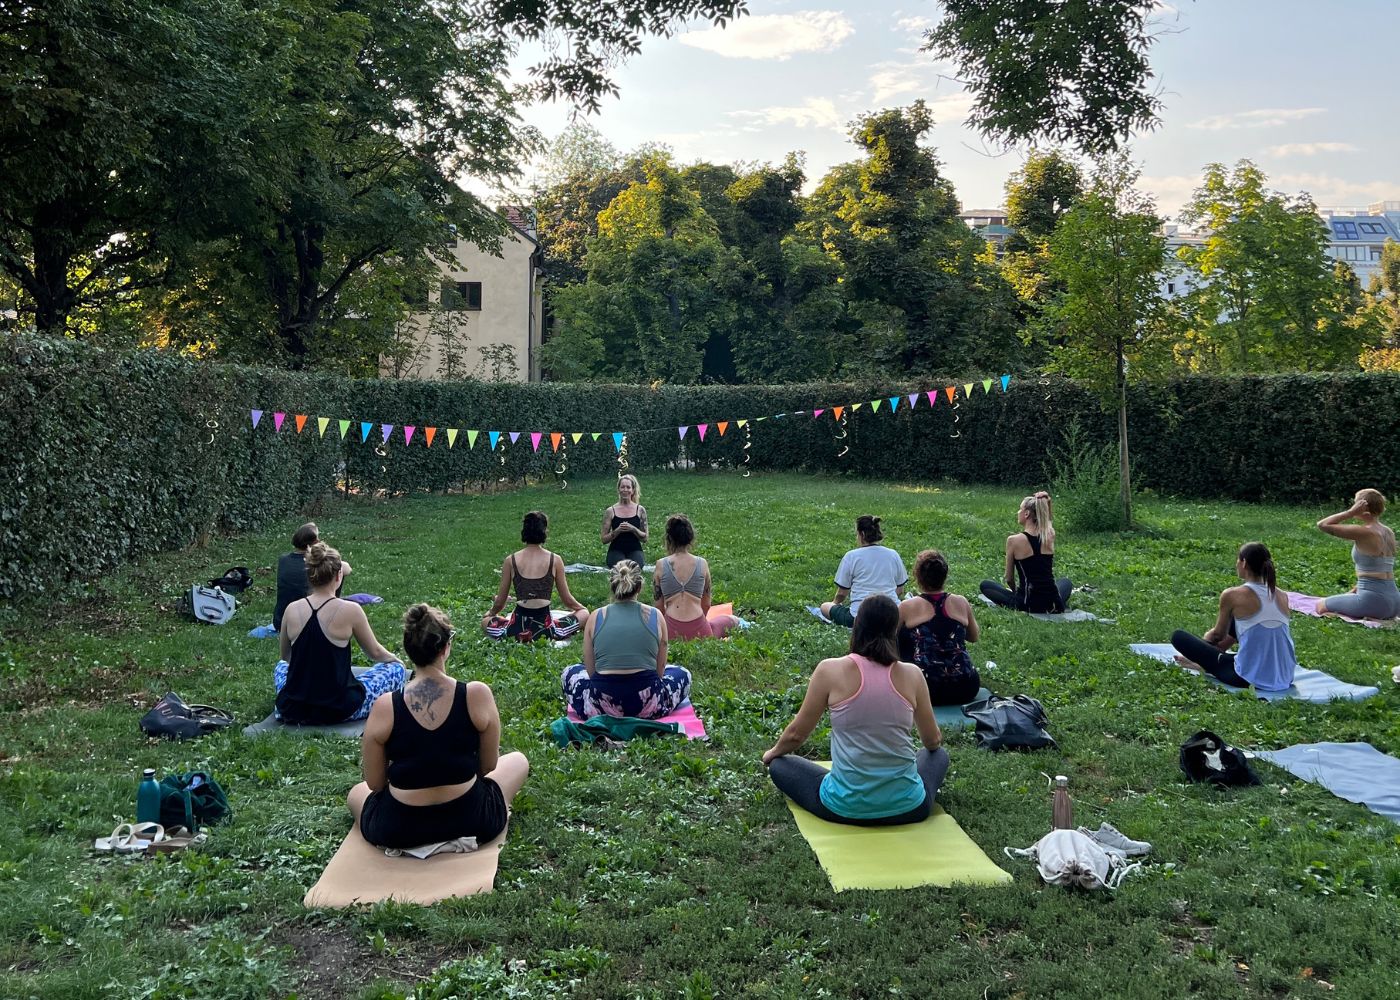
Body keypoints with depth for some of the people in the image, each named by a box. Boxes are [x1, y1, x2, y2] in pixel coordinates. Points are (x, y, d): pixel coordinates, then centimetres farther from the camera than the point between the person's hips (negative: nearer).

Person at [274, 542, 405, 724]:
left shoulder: (292, 610, -3)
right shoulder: (350, 610, -14)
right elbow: (375, 653, 1)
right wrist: (396, 659, 23)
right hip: (338, 711, -4)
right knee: (396, 669, 17)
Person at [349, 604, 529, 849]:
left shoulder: (384, 707, -14)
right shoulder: (477, 695, -16)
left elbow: (375, 784, -4)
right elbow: (488, 765, -2)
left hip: (398, 831, 2)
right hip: (471, 822, -2)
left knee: (356, 794, 36)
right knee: (518, 761, 28)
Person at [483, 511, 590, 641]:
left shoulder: (510, 561, 1)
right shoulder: (555, 560, -1)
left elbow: (500, 602, 9)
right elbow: (567, 600, 8)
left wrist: (491, 613, 32)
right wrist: (581, 608, 30)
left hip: (517, 629, 1)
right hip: (545, 629, -1)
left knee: (485, 621, 31)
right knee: (584, 614, 21)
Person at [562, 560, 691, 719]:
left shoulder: (596, 617, 3)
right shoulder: (655, 616, 3)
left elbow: (591, 671, 8)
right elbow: (659, 671, 8)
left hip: (602, 707, 0)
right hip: (648, 706, 0)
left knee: (570, 673, 32)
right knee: (682, 674, 31)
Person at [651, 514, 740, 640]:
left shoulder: (661, 565, -1)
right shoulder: (702, 564, 1)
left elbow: (658, 605, 5)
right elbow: (706, 604, 10)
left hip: (672, 631, -3)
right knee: (734, 621, 31)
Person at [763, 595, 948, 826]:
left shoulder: (830, 671, -10)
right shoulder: (912, 675, -5)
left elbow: (796, 734, 2)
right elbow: (933, 742, 11)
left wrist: (773, 753, 25)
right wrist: (934, 741, 37)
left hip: (846, 808, -3)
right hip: (907, 808, 3)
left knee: (779, 765, 24)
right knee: (939, 755, 34)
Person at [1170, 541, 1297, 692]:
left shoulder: (1232, 595, -10)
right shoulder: (1281, 596, 5)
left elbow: (1219, 635, 7)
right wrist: (1220, 647, 34)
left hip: (1251, 680, -6)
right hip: (1285, 679, 6)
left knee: (1178, 636, 4)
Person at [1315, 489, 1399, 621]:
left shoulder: (1364, 532, -17)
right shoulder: (1388, 532, 9)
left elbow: (1322, 525, -17)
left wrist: (1351, 512, -12)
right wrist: (1354, 591, 18)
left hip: (1374, 602, -9)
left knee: (1321, 606, 11)